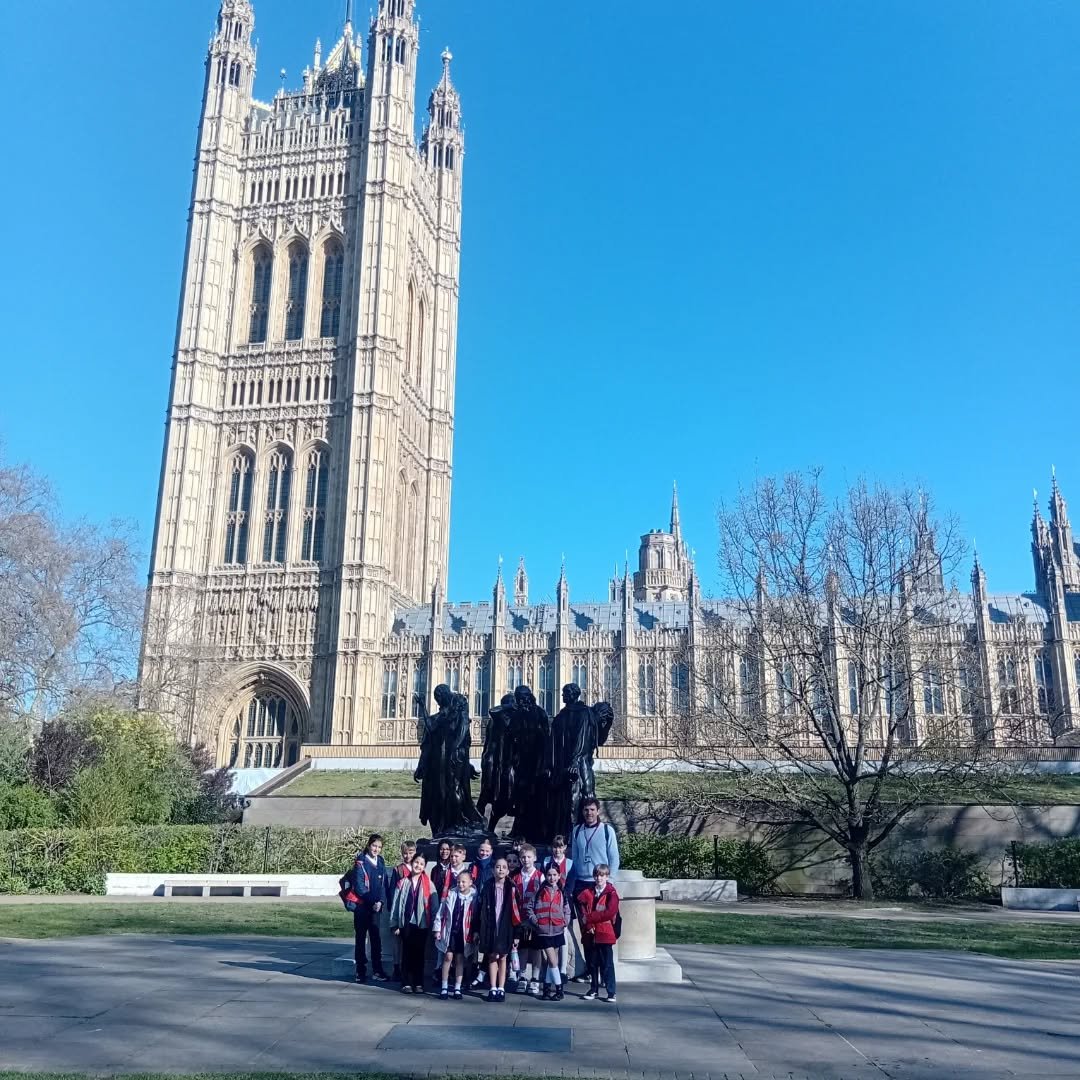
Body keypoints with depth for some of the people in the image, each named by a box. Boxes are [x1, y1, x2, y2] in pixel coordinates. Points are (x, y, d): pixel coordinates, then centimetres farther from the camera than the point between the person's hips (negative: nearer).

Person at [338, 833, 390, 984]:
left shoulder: (380, 862, 9)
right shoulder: (360, 862, -7)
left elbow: (383, 884, 7)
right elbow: (359, 886, -11)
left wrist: (381, 901, -8)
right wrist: (373, 901, -12)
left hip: (376, 906, 4)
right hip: (361, 905, -4)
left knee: (376, 938, 4)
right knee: (361, 938, 4)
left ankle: (377, 970, 10)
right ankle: (360, 972, 10)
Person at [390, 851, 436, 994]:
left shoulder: (428, 884, 0)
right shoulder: (403, 883, 3)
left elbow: (433, 905, -1)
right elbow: (396, 904, 4)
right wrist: (395, 924, 0)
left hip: (422, 923, -1)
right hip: (406, 923, 1)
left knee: (419, 954, 5)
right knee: (407, 954, 5)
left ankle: (419, 983, 12)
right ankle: (406, 983, 11)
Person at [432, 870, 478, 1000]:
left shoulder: (474, 897, -7)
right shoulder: (451, 895, -3)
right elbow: (441, 912, 3)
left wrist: (475, 933, -4)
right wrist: (437, 929, 2)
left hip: (464, 934, -1)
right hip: (449, 931, 1)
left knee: (460, 960, 7)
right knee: (448, 957, 0)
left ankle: (457, 988, 15)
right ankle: (444, 987, 10)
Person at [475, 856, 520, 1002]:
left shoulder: (511, 888, -2)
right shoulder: (488, 887, -1)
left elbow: (516, 911, 0)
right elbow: (481, 909, 1)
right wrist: (478, 930, -1)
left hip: (506, 927, 0)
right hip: (490, 927, 0)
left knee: (502, 957, 6)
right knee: (492, 957, 5)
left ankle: (501, 989, 12)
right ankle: (493, 989, 11)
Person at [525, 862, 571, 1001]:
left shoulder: (561, 892, 6)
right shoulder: (539, 891, -2)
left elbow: (566, 910, 15)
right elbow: (529, 908, -1)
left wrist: (565, 922, 1)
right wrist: (535, 921, -10)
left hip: (557, 931, 3)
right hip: (543, 932, -3)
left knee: (550, 961, 11)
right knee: (553, 961, -7)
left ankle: (547, 988, 22)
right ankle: (559, 989, 1)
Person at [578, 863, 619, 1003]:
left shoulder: (611, 893, -5)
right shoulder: (588, 893, 7)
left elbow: (610, 913, -15)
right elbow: (583, 912, 1)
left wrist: (590, 918, -14)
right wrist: (588, 925, -15)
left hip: (605, 933, -4)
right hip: (591, 934, 4)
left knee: (607, 964, -2)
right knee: (592, 963, 12)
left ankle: (611, 992, 4)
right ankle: (593, 990, 22)